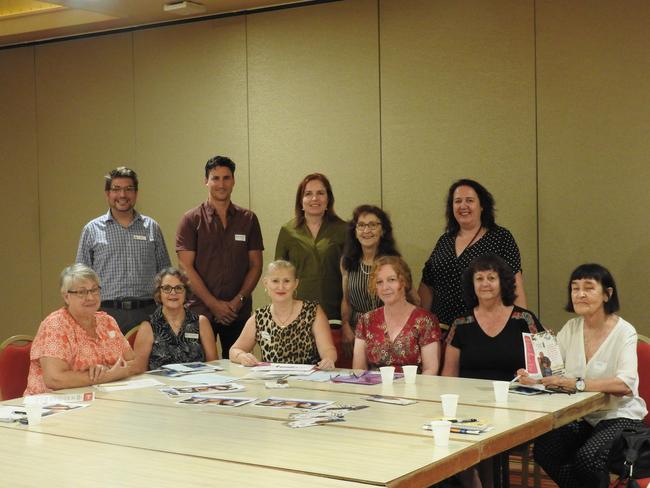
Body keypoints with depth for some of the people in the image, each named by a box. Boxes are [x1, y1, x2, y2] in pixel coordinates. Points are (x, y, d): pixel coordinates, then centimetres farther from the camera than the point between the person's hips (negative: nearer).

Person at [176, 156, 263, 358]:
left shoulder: (248, 219, 9)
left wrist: (239, 299, -6)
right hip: (200, 311, -2)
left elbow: (255, 265, 8)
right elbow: (186, 267, -4)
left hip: (239, 312, 2)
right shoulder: (192, 220, 2)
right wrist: (213, 303, -10)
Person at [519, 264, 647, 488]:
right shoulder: (571, 328, 6)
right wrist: (532, 376, -24)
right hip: (580, 416, 5)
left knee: (587, 457, -31)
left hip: (619, 416, -5)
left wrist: (576, 384, -39)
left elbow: (626, 384, -27)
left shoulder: (624, 332, -11)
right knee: (543, 450, -21)